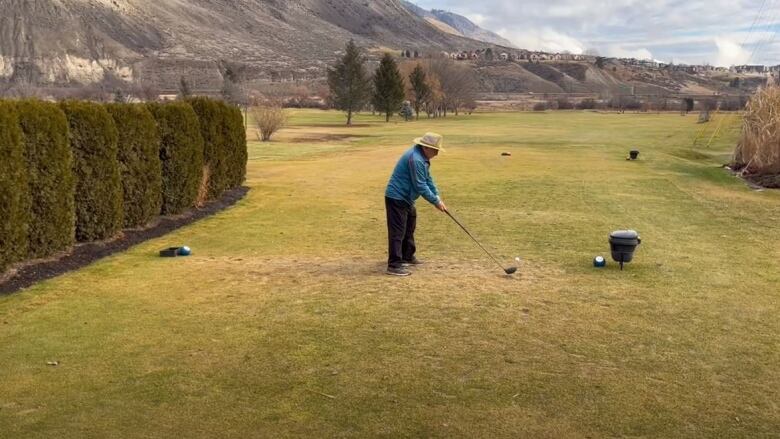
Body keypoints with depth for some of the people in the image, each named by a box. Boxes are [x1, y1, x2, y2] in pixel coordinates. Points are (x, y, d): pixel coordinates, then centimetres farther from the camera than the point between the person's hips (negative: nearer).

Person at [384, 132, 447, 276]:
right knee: (397, 232, -10)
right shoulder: (415, 159, -25)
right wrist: (436, 202, -15)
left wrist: (438, 197, 5)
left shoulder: (422, 157, 9)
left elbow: (428, 180, 14)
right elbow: (420, 186, -24)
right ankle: (394, 265, -9)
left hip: (406, 198, 11)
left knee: (409, 228, 21)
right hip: (396, 198, -11)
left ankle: (407, 257, 34)